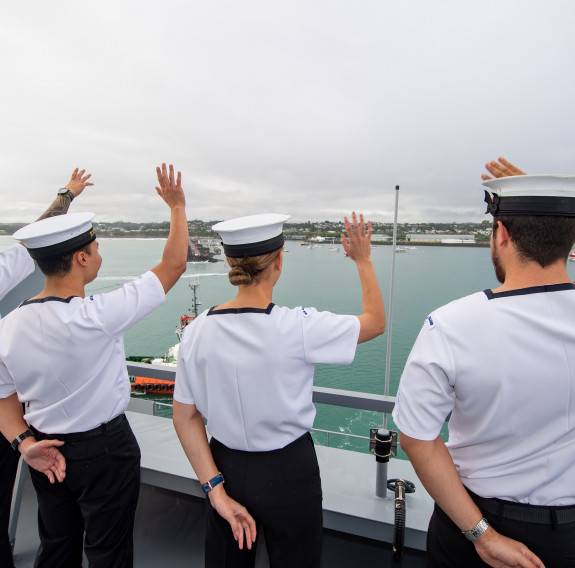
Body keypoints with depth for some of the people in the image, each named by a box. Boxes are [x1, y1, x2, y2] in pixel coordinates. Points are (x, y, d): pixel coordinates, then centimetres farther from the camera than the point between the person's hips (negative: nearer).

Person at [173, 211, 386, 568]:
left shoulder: (197, 330, -12)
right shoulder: (297, 327, -24)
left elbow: (185, 417, -6)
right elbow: (376, 322, -9)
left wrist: (216, 489, -2)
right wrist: (364, 260, 2)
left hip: (226, 467, 4)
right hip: (288, 472, -3)